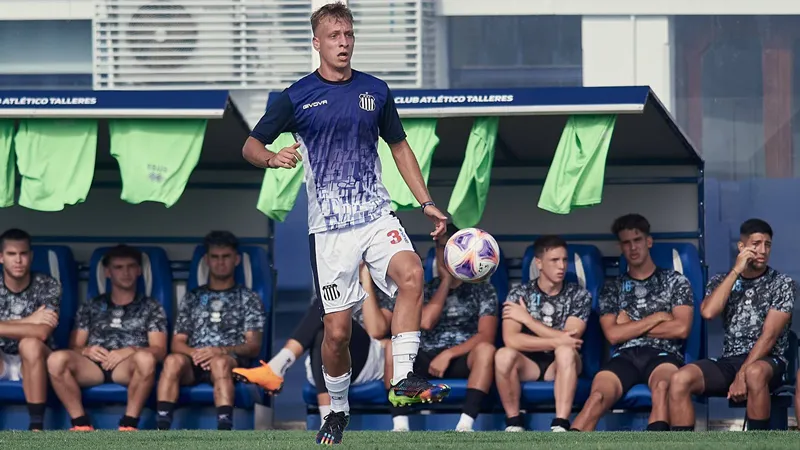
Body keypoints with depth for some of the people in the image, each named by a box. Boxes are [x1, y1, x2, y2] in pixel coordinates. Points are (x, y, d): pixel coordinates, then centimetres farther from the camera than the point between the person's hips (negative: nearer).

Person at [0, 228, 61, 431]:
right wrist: (28, 321, -23)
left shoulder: (47, 286, -11)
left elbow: (42, 333, -25)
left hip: (34, 363, -2)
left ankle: (36, 426, -36)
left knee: (30, 344, -36)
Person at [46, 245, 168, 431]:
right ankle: (82, 425, -28)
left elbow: (159, 350, 6)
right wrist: (86, 350, -10)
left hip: (128, 366, -2)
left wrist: (131, 350, -14)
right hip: (93, 365, 2)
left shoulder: (151, 307, 18)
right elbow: (74, 347, 15)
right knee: (57, 359, -31)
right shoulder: (90, 306, 23)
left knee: (146, 358, -39)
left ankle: (128, 426, -31)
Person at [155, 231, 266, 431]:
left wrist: (221, 351, -15)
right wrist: (194, 352, -8)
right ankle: (161, 430, -47)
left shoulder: (249, 299, 17)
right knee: (173, 360, -33)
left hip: (232, 361, -2)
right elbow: (177, 343, 17)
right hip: (194, 362, 2)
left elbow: (254, 346, 5)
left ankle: (224, 430, -58)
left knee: (219, 362, -39)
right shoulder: (192, 298, 25)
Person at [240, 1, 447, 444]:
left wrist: (426, 202, 13)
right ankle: (337, 410, 21)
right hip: (329, 226, -2)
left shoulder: (375, 91, 8)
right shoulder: (297, 97, 0)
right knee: (337, 330, -2)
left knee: (411, 274, -29)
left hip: (377, 215, 2)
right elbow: (250, 146, 6)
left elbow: (399, 146, 20)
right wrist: (273, 158, -18)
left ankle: (403, 378, -26)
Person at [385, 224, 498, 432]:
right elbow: (426, 322, -8)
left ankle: (465, 425, -44)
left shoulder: (483, 290, 8)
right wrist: (446, 281, -2)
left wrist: (449, 354, -17)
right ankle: (400, 426, -37)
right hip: (425, 360, 2)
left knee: (485, 350, -35)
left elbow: (486, 336, -6)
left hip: (463, 360, -2)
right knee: (392, 347, -28)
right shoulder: (427, 289, 14)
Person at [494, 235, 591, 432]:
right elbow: (511, 340, -18)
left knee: (565, 351, -35)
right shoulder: (519, 294, -4)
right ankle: (514, 424, -19)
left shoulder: (579, 295, -3)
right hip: (528, 363, 0)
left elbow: (569, 340, -16)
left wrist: (527, 319, -15)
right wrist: (556, 341, -25)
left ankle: (560, 427, -37)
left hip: (561, 365, 0)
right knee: (504, 355, -33)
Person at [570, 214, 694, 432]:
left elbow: (681, 329, -1)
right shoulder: (612, 288, 20)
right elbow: (613, 334, 5)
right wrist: (656, 318, 1)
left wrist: (631, 327, 4)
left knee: (662, 385, -42)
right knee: (598, 395, -33)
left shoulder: (676, 281, 14)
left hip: (663, 355, -2)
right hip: (625, 356, 2)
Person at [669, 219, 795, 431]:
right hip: (728, 361, 3)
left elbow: (769, 336, -9)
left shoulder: (782, 284, 1)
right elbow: (708, 312, -10)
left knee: (754, 374, -42)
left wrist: (742, 375, -20)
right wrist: (736, 271, -8)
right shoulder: (721, 281, 11)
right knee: (680, 379, -25)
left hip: (767, 362, -3)